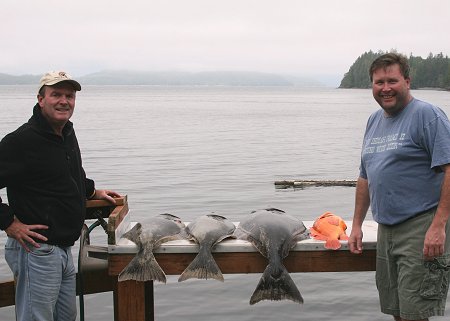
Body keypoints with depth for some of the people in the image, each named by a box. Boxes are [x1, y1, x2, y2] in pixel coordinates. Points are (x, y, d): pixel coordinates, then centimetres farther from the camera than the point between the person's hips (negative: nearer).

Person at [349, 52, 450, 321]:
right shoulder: (375, 120, 16)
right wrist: (357, 225, 18)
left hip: (421, 230, -7)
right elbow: (365, 178, 21)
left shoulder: (426, 115, -8)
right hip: (386, 229, 7)